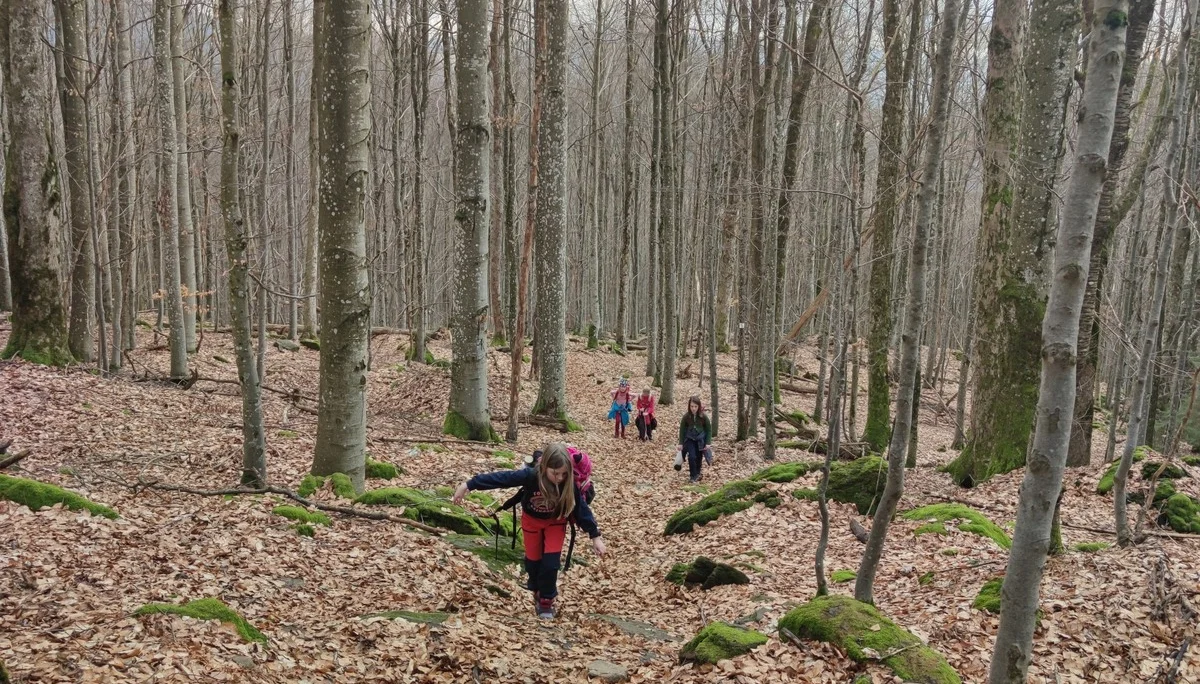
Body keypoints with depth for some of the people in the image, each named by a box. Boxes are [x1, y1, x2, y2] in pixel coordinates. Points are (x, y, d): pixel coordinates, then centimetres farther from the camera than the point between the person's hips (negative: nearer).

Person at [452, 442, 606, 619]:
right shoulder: (530, 475, -37)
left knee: (551, 562, -7)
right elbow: (500, 478, -34)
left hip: (555, 521, 0)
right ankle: (537, 592, 38)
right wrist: (468, 485, -32)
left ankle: (546, 600, 13)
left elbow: (582, 508, -21)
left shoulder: (568, 484, -31)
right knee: (533, 559, 10)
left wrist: (595, 536, -21)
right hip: (531, 519, 0)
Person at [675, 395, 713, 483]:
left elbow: (709, 430, -5)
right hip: (690, 439, 0)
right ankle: (693, 476, 2)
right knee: (692, 457, -13)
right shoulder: (686, 416, -15)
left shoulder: (703, 416, -16)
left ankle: (697, 473, 32)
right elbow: (682, 430, -4)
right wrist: (681, 443, -4)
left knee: (698, 458, 9)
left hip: (700, 439, 0)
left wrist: (708, 443, -10)